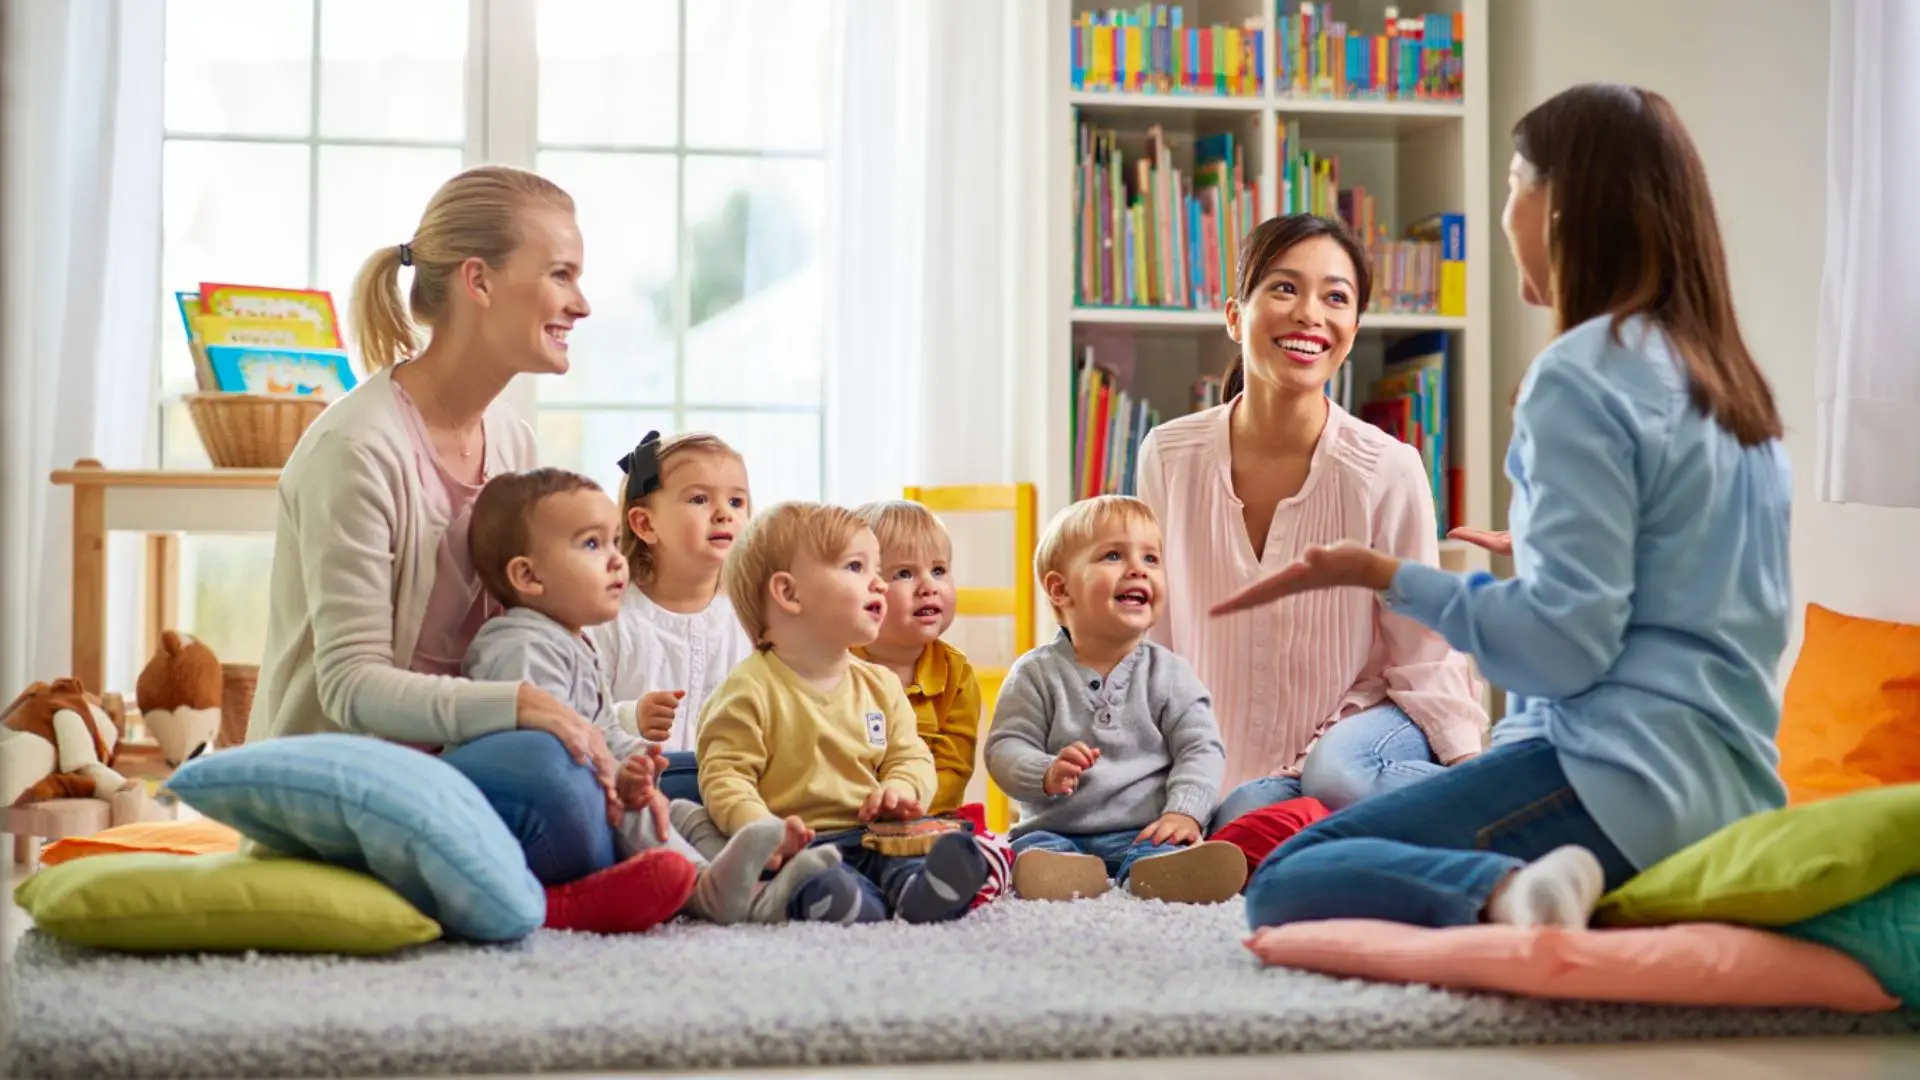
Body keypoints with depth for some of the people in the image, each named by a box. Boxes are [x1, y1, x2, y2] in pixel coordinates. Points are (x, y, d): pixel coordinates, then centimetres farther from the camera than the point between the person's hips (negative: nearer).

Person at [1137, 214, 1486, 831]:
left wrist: (1470, 764, -19)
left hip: (1366, 720, -1)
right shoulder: (1169, 457, -5)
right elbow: (1152, 643, 4)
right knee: (1248, 814, -30)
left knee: (1336, 770, -33)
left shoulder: (1388, 471, -13)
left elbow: (1422, 658, -6)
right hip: (1234, 771, 1)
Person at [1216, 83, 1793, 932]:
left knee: (1286, 887, -8)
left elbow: (1565, 645, -17)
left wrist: (1388, 577, -11)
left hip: (1626, 778, -9)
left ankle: (1503, 895, -28)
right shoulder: (1730, 382, 14)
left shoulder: (1581, 375, -12)